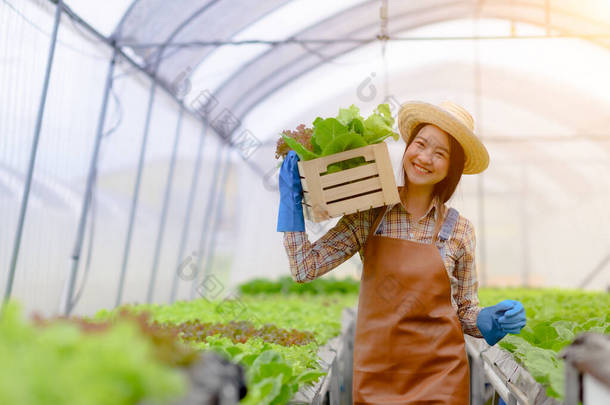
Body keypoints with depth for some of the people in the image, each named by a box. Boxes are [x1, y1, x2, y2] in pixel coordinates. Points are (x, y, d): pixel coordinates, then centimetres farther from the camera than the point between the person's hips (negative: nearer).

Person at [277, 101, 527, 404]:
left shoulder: (459, 230, -2)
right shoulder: (368, 216, -1)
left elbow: (465, 313, 7)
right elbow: (305, 268, -5)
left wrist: (491, 321, -13)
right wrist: (292, 199, -7)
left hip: (440, 377, 0)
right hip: (375, 377, 0)